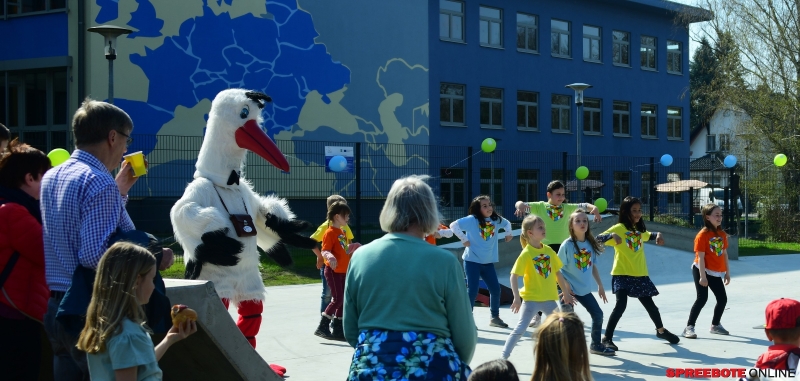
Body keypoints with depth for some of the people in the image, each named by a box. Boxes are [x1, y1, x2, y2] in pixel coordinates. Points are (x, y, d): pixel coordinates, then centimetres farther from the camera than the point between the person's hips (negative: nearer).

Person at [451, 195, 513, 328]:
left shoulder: (496, 220, 5)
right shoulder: (472, 220, -15)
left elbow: (507, 223, 27)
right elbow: (454, 225, -22)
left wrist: (508, 233, 14)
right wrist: (464, 239, -20)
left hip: (488, 262, 6)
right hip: (472, 261, -6)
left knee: (495, 289, 7)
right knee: (472, 291, -6)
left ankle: (495, 317, 23)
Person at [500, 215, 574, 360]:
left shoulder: (548, 250, 4)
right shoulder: (526, 254, -13)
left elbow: (557, 272, 13)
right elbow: (514, 276, -16)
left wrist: (566, 293, 17)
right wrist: (517, 297, -24)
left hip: (549, 299, 6)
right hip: (531, 299, -6)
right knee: (520, 329, -6)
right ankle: (503, 356, 1)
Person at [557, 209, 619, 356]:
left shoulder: (591, 243, 0)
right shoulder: (567, 245, -17)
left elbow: (593, 266, 11)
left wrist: (600, 285, 13)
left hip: (584, 289, 6)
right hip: (568, 288, -6)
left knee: (598, 314, 14)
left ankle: (596, 345, 33)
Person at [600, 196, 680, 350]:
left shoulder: (639, 229, 9)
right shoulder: (618, 229, -11)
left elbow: (649, 235, 31)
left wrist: (658, 235, 8)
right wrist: (611, 236, -42)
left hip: (640, 274, 6)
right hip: (622, 274, -6)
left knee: (649, 304, 17)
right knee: (621, 305, -18)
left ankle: (661, 330, 41)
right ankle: (607, 338, -11)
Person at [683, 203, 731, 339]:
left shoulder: (722, 234, 6)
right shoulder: (703, 235, -15)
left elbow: (724, 254, 12)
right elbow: (700, 257, -18)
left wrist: (727, 272, 11)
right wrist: (702, 276, -21)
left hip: (716, 273, 7)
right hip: (702, 270, -7)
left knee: (722, 298, 9)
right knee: (702, 298, -14)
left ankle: (715, 325, 28)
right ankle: (689, 327, -9)